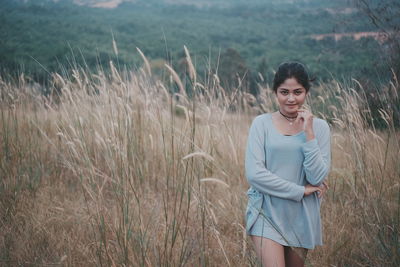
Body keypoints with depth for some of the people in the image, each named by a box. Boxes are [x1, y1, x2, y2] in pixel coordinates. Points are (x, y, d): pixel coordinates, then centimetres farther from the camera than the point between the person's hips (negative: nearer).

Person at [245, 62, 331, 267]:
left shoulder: (319, 127, 1)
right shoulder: (262, 123, -4)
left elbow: (317, 178, -8)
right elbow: (254, 173, -13)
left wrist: (308, 133, -14)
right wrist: (301, 190, -11)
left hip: (302, 216, 2)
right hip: (267, 213, -2)